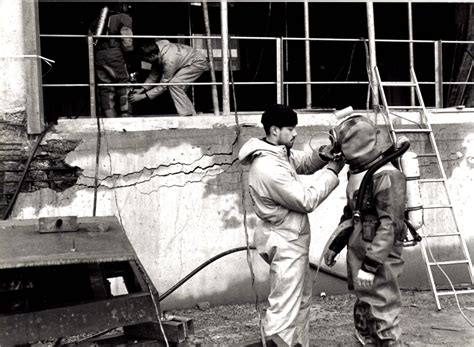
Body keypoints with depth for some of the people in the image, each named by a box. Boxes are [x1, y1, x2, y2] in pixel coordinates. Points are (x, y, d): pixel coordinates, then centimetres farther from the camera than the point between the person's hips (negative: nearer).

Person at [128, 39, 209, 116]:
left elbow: (163, 86, -26)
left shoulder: (169, 61, -34)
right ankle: (192, 114, 16)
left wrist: (142, 96, -25)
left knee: (174, 84, -20)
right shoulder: (156, 51, -10)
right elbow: (154, 74, 4)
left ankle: (188, 116, -15)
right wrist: (143, 89, -5)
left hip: (199, 63, -9)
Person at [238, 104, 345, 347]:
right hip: (285, 243, -11)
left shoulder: (279, 152, 3)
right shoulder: (268, 168, -27)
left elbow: (306, 163, 16)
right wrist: (332, 172, -15)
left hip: (290, 240, 11)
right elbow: (306, 201, -23)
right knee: (285, 306, -5)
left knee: (302, 297, 24)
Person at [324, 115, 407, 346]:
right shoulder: (356, 172, 10)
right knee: (363, 312, 18)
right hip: (358, 252, 9)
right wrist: (335, 245, 19)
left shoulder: (386, 176, -19)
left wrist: (371, 265, -24)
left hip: (379, 259, -9)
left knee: (383, 315, -2)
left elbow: (390, 225, -22)